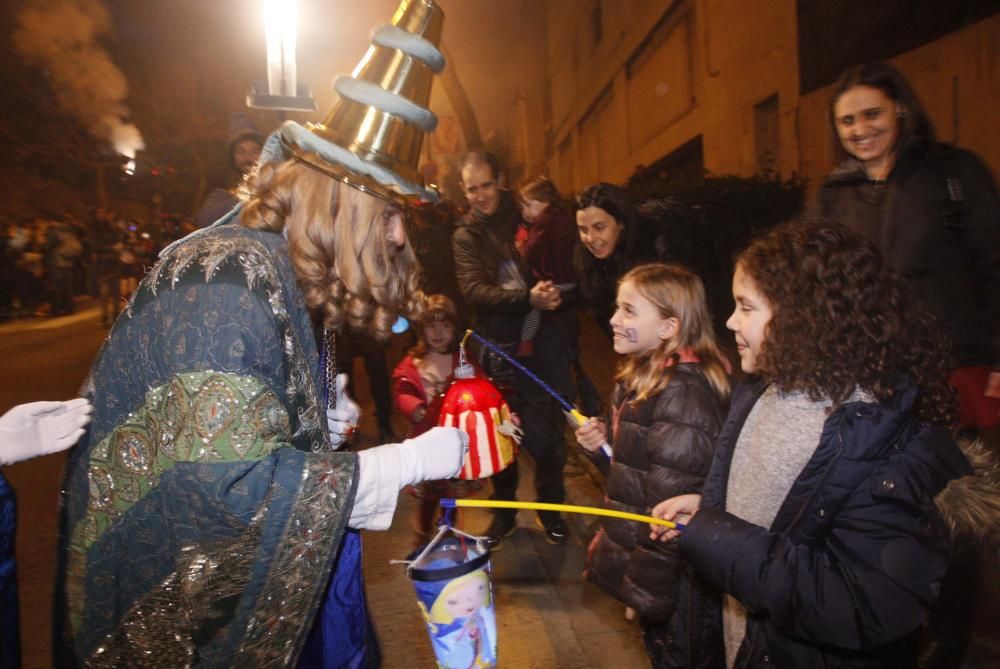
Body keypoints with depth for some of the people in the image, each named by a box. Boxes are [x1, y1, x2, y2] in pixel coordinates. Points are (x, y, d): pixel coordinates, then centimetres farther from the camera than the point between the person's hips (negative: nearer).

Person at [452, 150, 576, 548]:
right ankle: (504, 510, 26)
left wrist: (557, 289, -12)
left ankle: (551, 507, 27)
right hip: (504, 346, -1)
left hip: (547, 336, 1)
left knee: (551, 428, 6)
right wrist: (527, 298, -27)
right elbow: (474, 291, -13)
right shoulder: (466, 236, 4)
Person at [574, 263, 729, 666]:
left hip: (661, 573, -8)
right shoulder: (644, 376, 3)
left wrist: (644, 591, -19)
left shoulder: (683, 395, -26)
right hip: (632, 546, 8)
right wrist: (602, 445, -4)